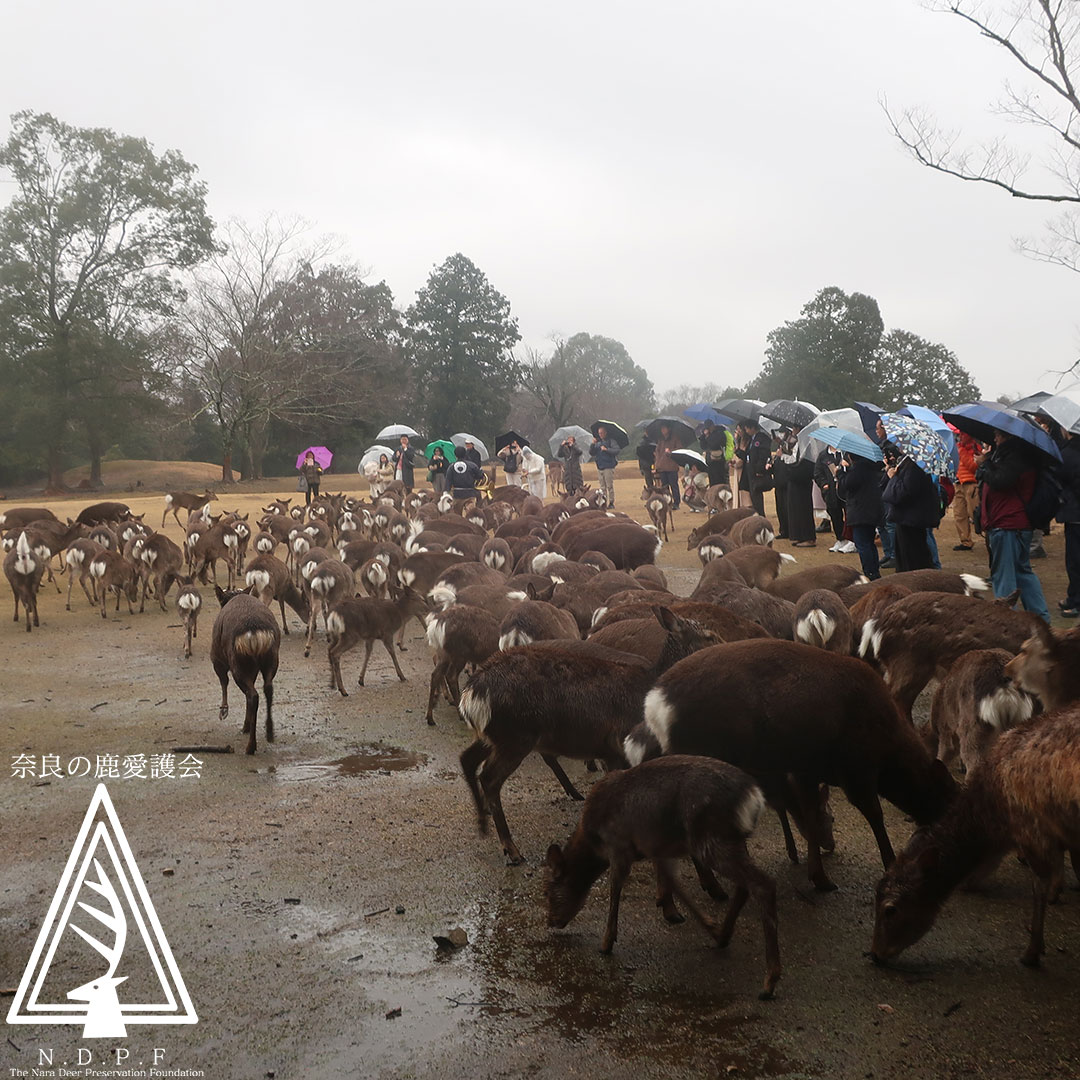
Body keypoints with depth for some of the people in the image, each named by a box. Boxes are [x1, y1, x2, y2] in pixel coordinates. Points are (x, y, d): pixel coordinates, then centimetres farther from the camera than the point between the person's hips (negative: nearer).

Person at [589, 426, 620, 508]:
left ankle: (611, 502, -3)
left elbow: (616, 450, -12)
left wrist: (606, 449, -20)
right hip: (600, 467, 5)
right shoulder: (597, 442, 16)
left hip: (609, 466, -5)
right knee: (602, 487, 6)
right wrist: (593, 444, -3)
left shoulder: (611, 441, 1)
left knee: (610, 486, -6)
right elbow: (591, 453, 10)